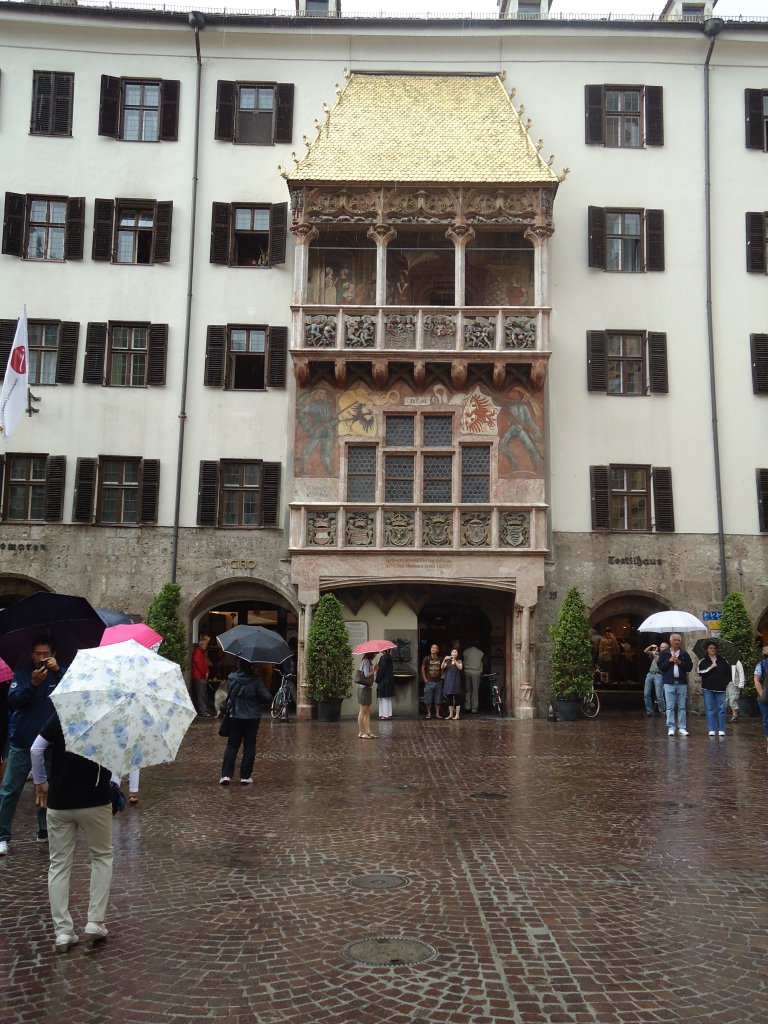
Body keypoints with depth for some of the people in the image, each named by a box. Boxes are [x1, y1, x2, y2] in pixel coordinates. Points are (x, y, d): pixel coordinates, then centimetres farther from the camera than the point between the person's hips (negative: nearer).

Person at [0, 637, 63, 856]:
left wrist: (58, 671, -24)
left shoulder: (58, 674, 3)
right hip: (21, 743, -1)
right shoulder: (22, 674, 2)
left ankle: (45, 831, 20)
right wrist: (32, 684, -27)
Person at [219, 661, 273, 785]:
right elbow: (268, 698, -15)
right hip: (252, 718, -2)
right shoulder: (255, 681, -15)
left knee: (232, 745, 9)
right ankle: (245, 776, 7)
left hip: (234, 717, 2)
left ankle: (226, 775, 1)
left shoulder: (231, 678, -5)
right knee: (249, 746, 7)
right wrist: (257, 699, 3)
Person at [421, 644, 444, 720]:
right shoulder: (427, 659, -2)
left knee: (438, 699, 5)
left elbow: (442, 668, 17)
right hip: (429, 681, -2)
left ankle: (437, 713, 14)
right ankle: (429, 713, 13)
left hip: (438, 681, 2)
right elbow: (423, 668, 2)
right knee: (428, 699, 2)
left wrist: (442, 675, 3)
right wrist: (424, 678, -3)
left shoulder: (440, 659, 4)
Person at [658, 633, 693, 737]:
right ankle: (671, 728, 0)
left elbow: (690, 667, 5)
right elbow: (660, 666, -1)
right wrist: (669, 660, -11)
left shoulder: (684, 654, 10)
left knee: (682, 707, 3)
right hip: (669, 683, -2)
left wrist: (680, 662, -8)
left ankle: (682, 728, 8)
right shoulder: (664, 653, 7)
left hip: (682, 683, 2)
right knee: (670, 707, -2)